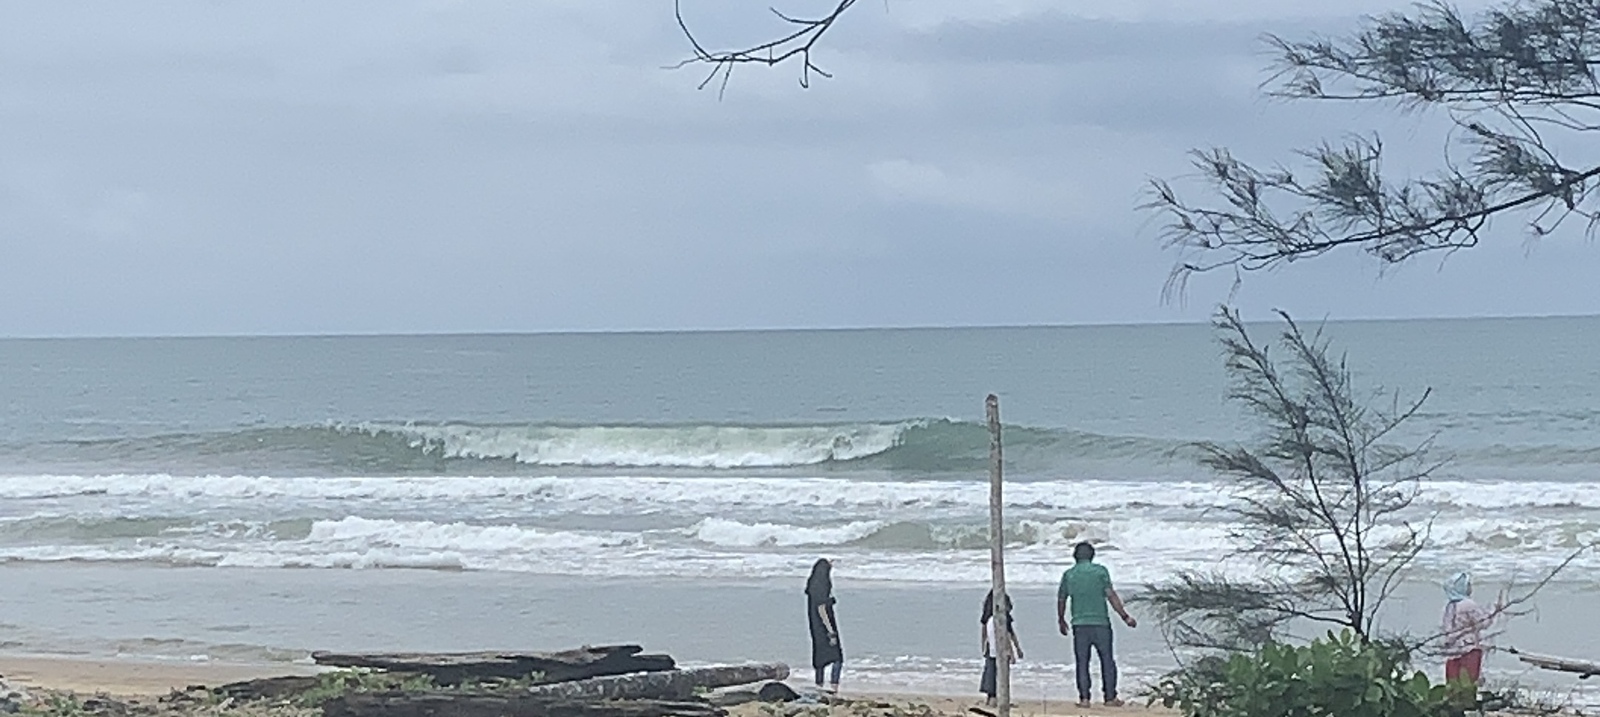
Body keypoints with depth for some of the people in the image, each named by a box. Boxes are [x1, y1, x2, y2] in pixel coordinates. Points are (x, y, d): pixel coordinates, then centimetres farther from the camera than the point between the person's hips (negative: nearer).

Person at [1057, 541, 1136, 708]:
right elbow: (1111, 596, -7)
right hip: (1101, 623, -2)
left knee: (1082, 662, 6)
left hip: (1080, 625, 2)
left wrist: (1061, 621, 29)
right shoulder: (1100, 571, -2)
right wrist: (1125, 616, -3)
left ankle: (1084, 698, 1)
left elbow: (1061, 600, 13)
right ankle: (1110, 697, 6)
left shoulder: (1068, 574, 6)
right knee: (1107, 660, 7)